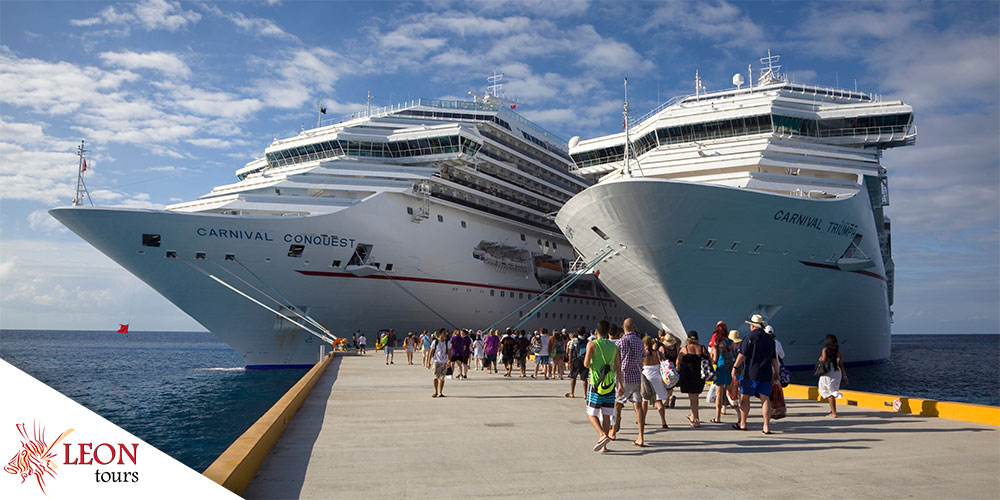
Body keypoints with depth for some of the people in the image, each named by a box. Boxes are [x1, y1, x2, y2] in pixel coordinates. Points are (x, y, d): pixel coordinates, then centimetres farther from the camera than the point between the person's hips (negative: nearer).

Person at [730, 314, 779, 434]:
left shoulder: (750, 337, -7)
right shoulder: (770, 339, 11)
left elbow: (742, 355, -11)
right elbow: (774, 358, 15)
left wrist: (735, 367, -4)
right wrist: (776, 373, 22)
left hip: (750, 373, -4)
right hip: (766, 374, 4)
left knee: (744, 397, 8)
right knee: (765, 398, 2)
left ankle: (742, 424, 16)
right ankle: (766, 426, -4)